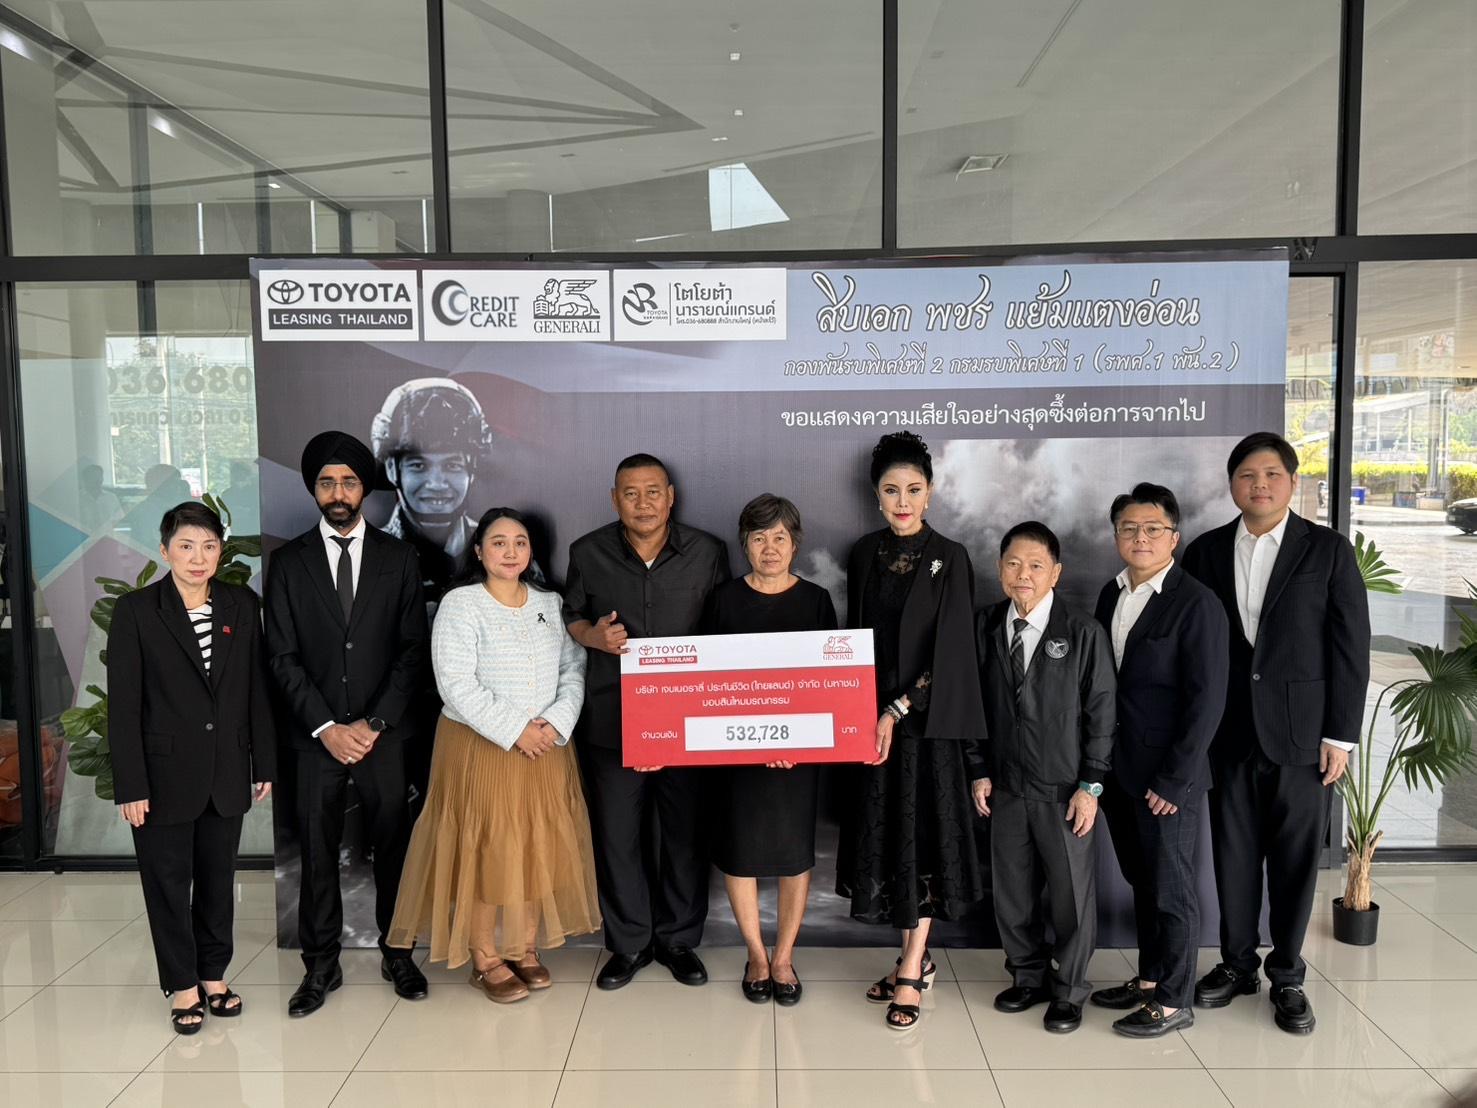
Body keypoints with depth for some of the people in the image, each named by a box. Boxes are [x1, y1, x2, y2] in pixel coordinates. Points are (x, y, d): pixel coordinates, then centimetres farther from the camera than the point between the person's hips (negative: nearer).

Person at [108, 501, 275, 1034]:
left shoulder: (242, 606, 1)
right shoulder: (135, 610, -7)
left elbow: (257, 690, 4)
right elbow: (123, 704, -8)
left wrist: (264, 764, 4)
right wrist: (130, 785, -11)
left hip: (227, 771, 3)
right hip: (166, 772, -2)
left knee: (218, 878, 14)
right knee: (168, 881, 9)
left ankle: (214, 974, 31)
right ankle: (183, 985, 26)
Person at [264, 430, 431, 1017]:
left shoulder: (398, 557, 4)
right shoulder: (288, 562, 4)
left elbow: (413, 649, 0)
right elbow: (284, 656, 1)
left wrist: (375, 722, -8)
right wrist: (326, 727, -8)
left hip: (384, 731, 0)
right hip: (317, 733, 0)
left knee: (393, 844, 8)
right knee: (317, 851, 6)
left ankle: (397, 954, 24)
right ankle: (321, 965, 21)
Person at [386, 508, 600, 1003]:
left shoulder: (549, 603, 7)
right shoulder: (460, 605, -8)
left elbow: (574, 669, 3)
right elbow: (457, 686, -16)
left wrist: (556, 723, -13)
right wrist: (514, 731, -18)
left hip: (545, 746, 5)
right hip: (480, 747, -4)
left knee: (540, 847, 8)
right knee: (484, 849, 2)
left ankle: (527, 947, 24)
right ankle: (485, 959, 16)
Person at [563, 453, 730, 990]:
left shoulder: (707, 553, -1)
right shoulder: (588, 553, 1)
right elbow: (570, 616, 12)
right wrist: (592, 636, -10)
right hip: (611, 719, 1)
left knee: (685, 831, 10)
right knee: (616, 834, 8)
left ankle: (678, 939, 30)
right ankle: (628, 942, 28)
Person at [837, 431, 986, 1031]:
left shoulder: (949, 558, -7)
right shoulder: (863, 554, 6)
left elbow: (949, 650, -11)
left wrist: (897, 711, -16)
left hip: (925, 721, -4)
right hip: (869, 718, 4)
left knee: (922, 836, 2)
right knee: (884, 835, 9)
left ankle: (911, 972, 13)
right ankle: (916, 958, 24)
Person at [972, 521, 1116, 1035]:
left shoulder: (1083, 632, -9)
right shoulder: (986, 627, 3)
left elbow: (1101, 712, -7)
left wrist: (1091, 785, -9)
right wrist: (980, 770, 5)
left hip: (1065, 791, -3)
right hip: (1006, 787, 4)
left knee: (1072, 895, 7)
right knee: (1011, 892, 13)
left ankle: (1068, 991, 27)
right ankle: (1028, 977, 33)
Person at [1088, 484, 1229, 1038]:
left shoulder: (1197, 604, -13)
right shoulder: (1111, 594, 8)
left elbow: (1207, 700, -15)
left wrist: (1175, 780, -16)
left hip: (1167, 775, -6)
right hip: (1119, 770, 7)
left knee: (1171, 889, 6)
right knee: (1140, 881, 18)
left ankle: (1173, 1001, 21)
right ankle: (1149, 978, 34)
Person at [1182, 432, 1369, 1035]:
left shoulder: (1328, 550, -2)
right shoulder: (1205, 552, 4)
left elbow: (1351, 648, -3)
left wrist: (1341, 734, -7)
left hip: (1301, 731, -2)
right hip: (1228, 731, 2)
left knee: (1296, 856, 7)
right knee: (1233, 853, 10)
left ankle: (1287, 974, 24)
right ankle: (1237, 963, 26)